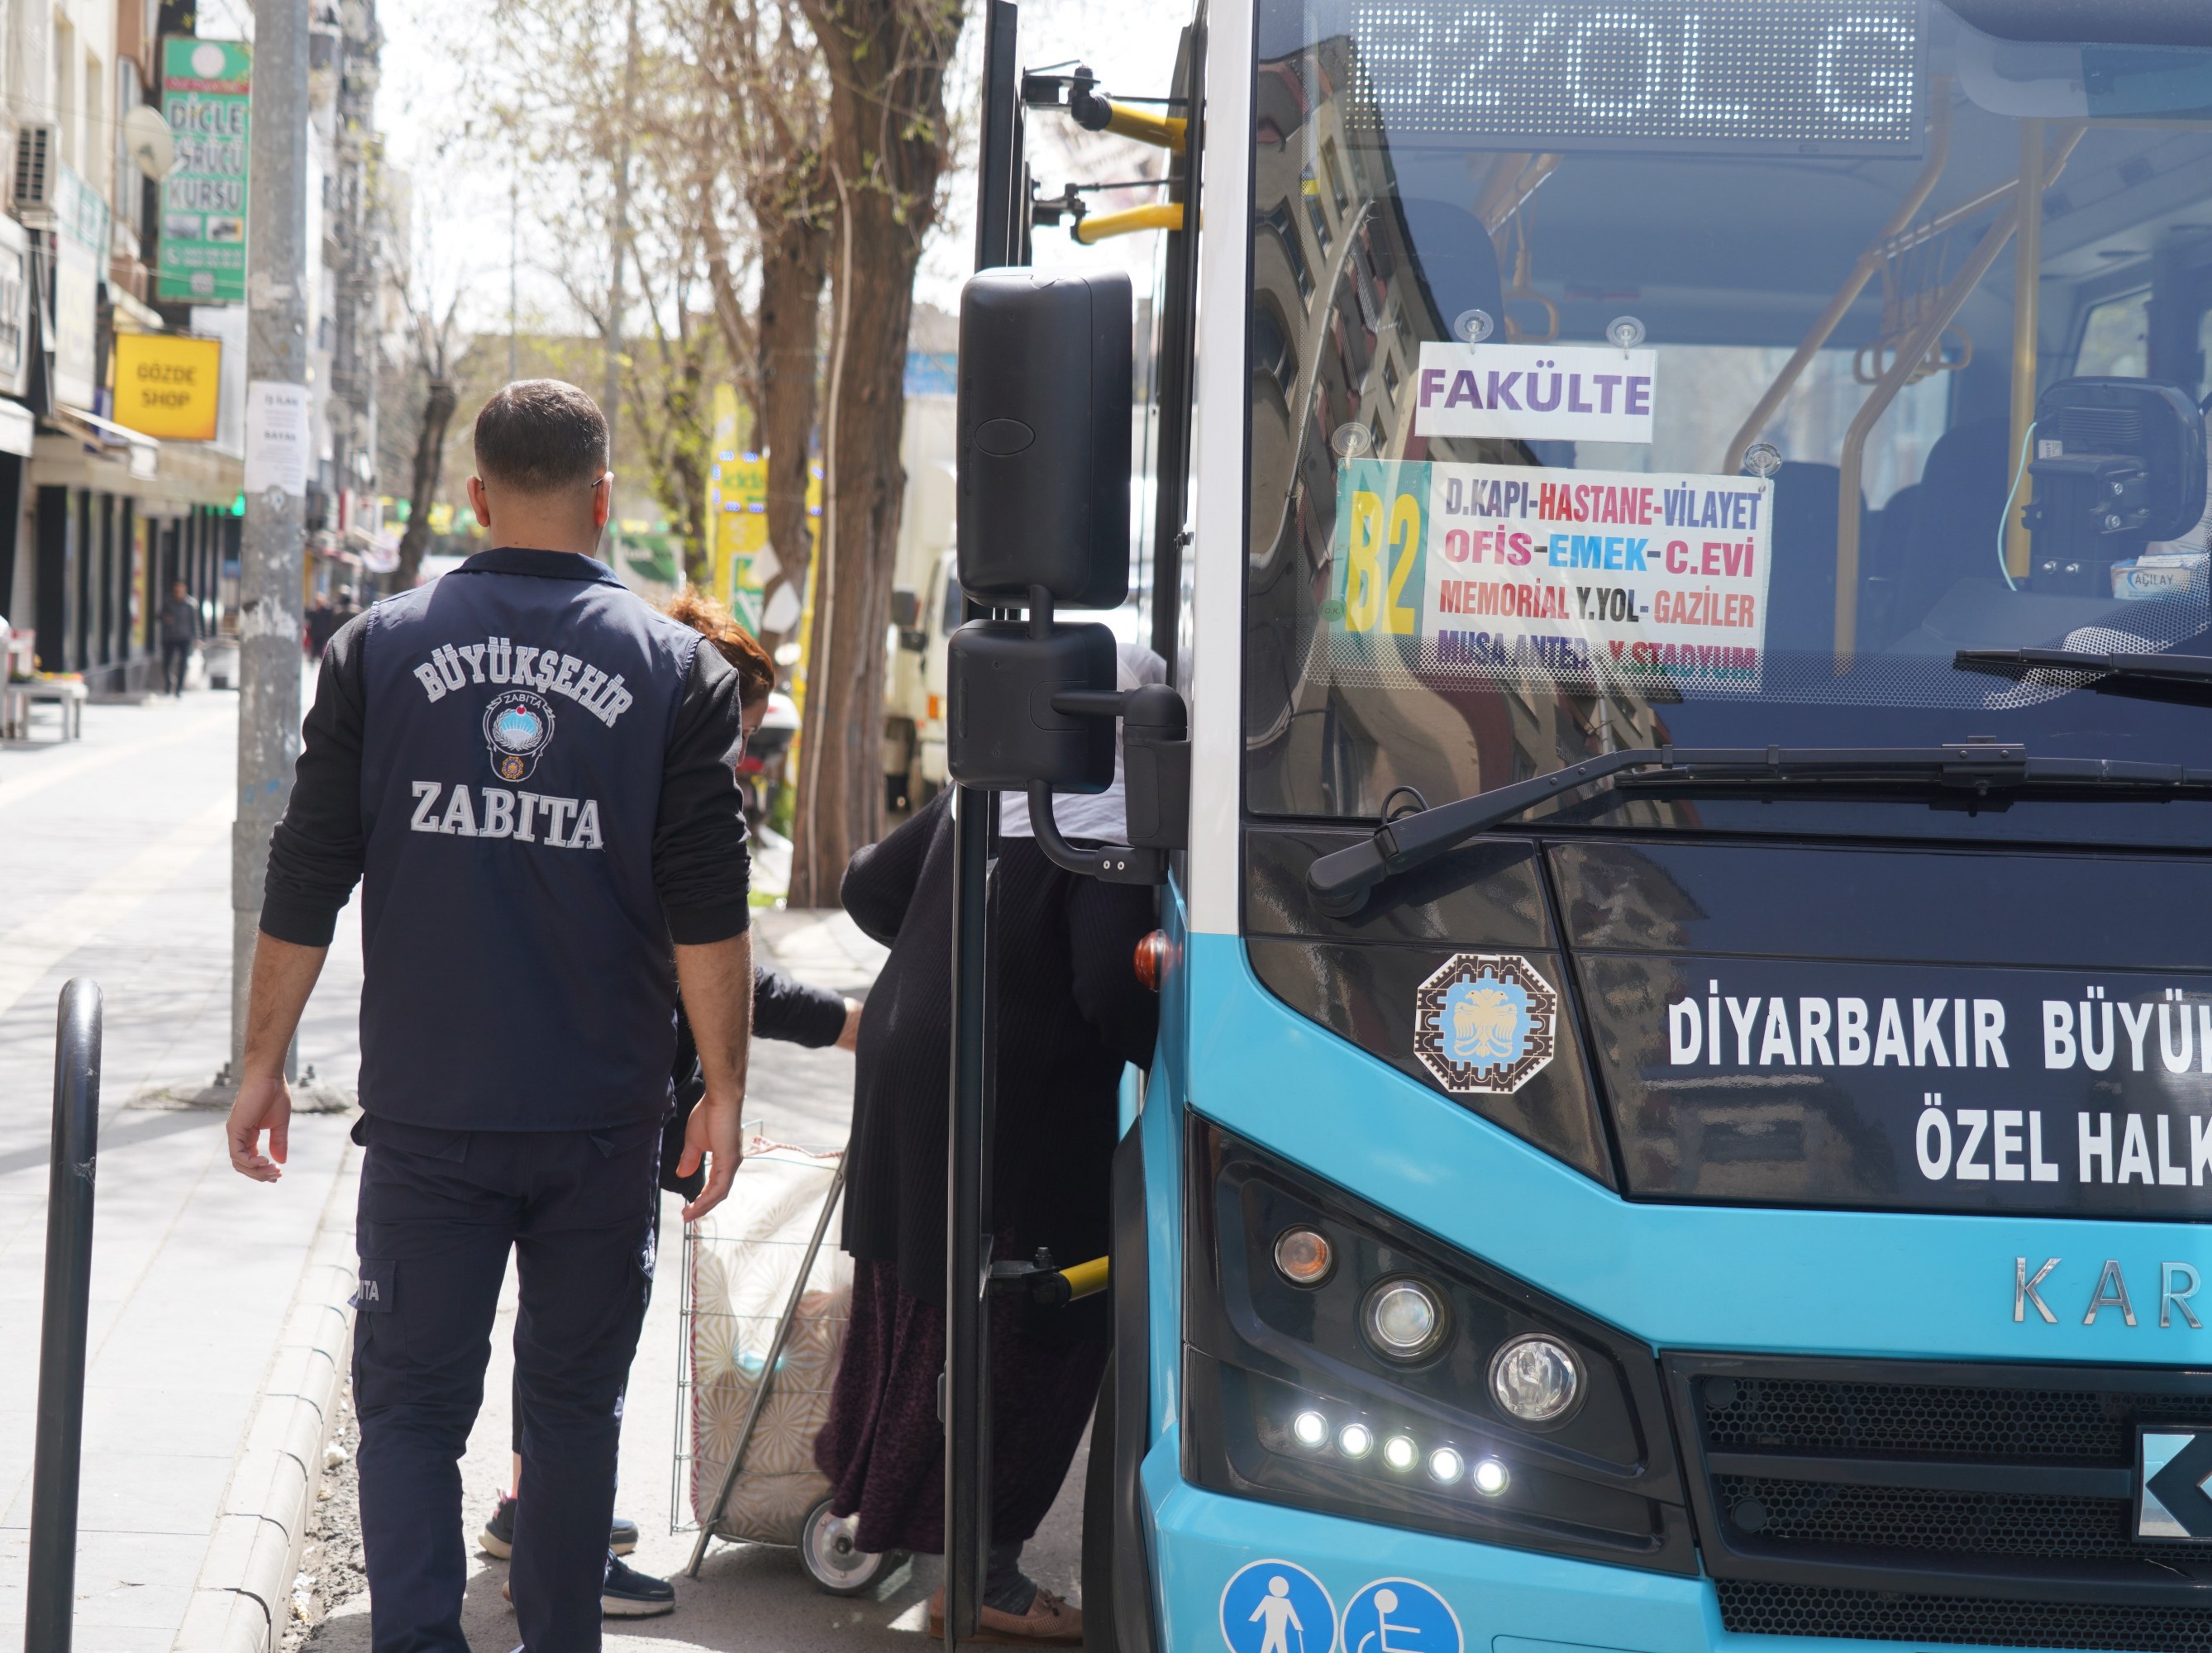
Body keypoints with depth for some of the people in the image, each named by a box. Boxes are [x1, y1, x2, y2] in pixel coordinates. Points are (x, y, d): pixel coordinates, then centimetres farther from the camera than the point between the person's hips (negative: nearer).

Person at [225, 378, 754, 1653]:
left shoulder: (382, 649, 0)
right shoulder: (677, 668, -2)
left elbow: (306, 886, 1)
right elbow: (709, 912, -4)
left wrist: (264, 1061, 8)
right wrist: (724, 1089, 3)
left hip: (427, 1115, 0)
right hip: (604, 1118, 0)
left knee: (411, 1403, 4)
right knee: (575, 1402, 13)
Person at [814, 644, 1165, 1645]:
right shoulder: (1114, 826, -15)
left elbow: (868, 888, 18)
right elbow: (1110, 991, -23)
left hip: (902, 1057, 8)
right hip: (1018, 1093, -8)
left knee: (911, 1297, 22)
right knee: (1031, 1330, -1)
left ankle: (866, 1492, 34)